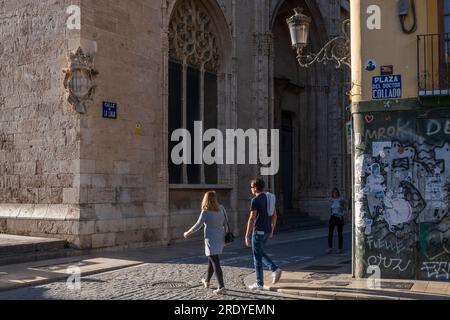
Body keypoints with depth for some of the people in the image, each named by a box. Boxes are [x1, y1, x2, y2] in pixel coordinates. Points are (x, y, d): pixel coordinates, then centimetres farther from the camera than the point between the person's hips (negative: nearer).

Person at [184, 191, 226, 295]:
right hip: (220, 238, 7)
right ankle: (207, 281, 39)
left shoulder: (205, 212, -14)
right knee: (211, 261, 23)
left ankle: (221, 287, -12)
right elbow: (225, 223, 7)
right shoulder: (221, 209, 1)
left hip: (211, 239, -6)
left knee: (216, 264, -7)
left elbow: (198, 226, -9)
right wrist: (225, 237, 19)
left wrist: (187, 233, 7)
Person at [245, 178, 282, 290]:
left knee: (257, 257, 2)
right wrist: (272, 231, 23)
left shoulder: (256, 200, -16)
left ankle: (259, 284, 10)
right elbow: (274, 215, 15)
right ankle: (275, 269, 7)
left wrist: (247, 236, -16)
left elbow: (252, 219, -19)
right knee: (260, 253, 23)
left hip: (258, 231, -8)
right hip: (267, 231, 8)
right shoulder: (269, 198, 9)